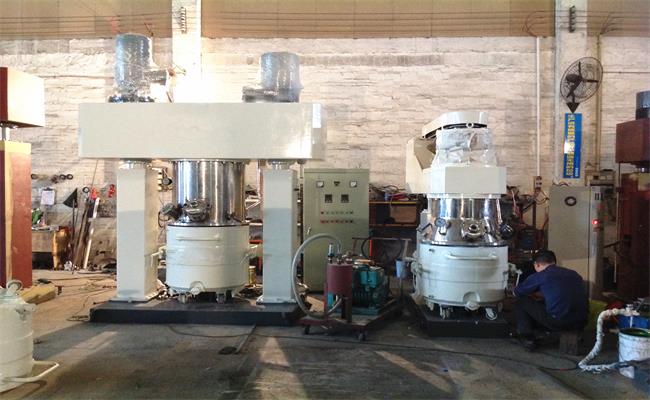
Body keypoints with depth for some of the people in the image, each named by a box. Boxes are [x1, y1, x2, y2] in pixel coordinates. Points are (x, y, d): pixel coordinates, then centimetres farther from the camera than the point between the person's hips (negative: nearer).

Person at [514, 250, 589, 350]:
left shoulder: (540, 276, 1)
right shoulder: (574, 274, 17)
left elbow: (517, 292, 12)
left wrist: (533, 294, 34)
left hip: (558, 322, -7)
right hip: (581, 323, 7)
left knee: (522, 302, 12)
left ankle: (527, 338, 11)